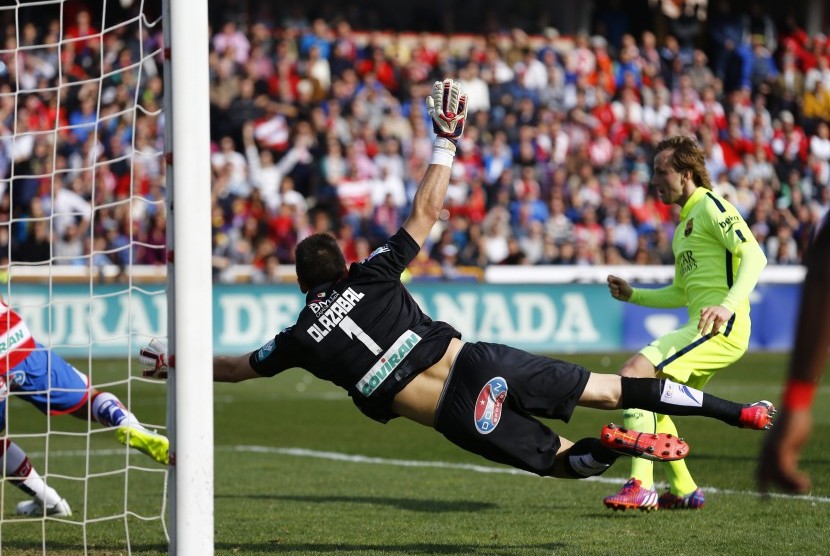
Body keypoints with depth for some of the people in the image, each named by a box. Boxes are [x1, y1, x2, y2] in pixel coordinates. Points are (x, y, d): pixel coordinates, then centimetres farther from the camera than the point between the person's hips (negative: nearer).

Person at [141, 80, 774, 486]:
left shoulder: (302, 338, 7)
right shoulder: (374, 275, 9)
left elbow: (241, 367, 22)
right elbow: (427, 210, 14)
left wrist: (177, 361, 37)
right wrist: (446, 143, 24)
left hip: (458, 418, -2)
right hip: (480, 364, 2)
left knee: (565, 459, 9)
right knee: (610, 389, 7)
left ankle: (611, 445, -28)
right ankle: (740, 411, -3)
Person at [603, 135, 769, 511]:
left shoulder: (711, 207, -6)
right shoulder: (684, 222, 24)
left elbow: (754, 257, -19)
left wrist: (728, 306, -32)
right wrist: (633, 295, 20)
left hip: (722, 328, -10)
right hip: (702, 328, 10)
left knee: (635, 371, -21)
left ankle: (641, 486, -25)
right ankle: (684, 491, 20)